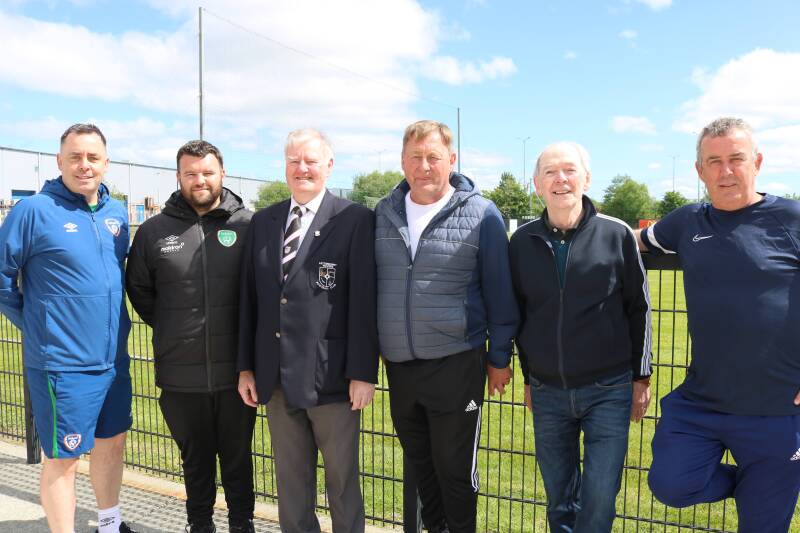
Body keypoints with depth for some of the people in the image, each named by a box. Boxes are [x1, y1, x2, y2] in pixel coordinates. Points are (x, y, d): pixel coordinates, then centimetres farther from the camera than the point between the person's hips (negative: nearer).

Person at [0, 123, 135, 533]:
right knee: (62, 456, 5)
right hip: (61, 363, -6)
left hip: (114, 358, 6)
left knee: (112, 441, 19)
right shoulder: (34, 210, -11)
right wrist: (35, 325, -2)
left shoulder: (117, 212, 7)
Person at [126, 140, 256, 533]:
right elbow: (138, 288, 14)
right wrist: (169, 329, 9)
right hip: (180, 373, 2)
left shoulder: (248, 225, -4)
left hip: (235, 370, -1)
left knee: (237, 455, 15)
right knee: (195, 457, 19)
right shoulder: (154, 231, 2)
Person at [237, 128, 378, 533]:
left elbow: (364, 301, -10)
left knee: (342, 479, 11)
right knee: (290, 478, 18)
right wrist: (246, 365, 7)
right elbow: (249, 297, 9)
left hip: (331, 376, -4)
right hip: (276, 377, 5)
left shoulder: (355, 220, -6)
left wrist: (362, 372, -12)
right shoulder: (262, 222, 9)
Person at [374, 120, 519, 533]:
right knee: (419, 461, 20)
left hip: (456, 364, -4)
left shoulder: (480, 214, -7)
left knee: (454, 467, 8)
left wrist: (500, 357, -1)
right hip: (398, 364, 5)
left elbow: (499, 292, -3)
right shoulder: (384, 213, 4)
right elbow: (369, 285, 12)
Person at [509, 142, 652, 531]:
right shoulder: (522, 242, 0)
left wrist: (641, 377, 3)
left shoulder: (616, 235, -6)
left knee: (599, 502, 2)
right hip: (548, 393, 2)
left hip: (608, 390, -2)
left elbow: (638, 309, 1)